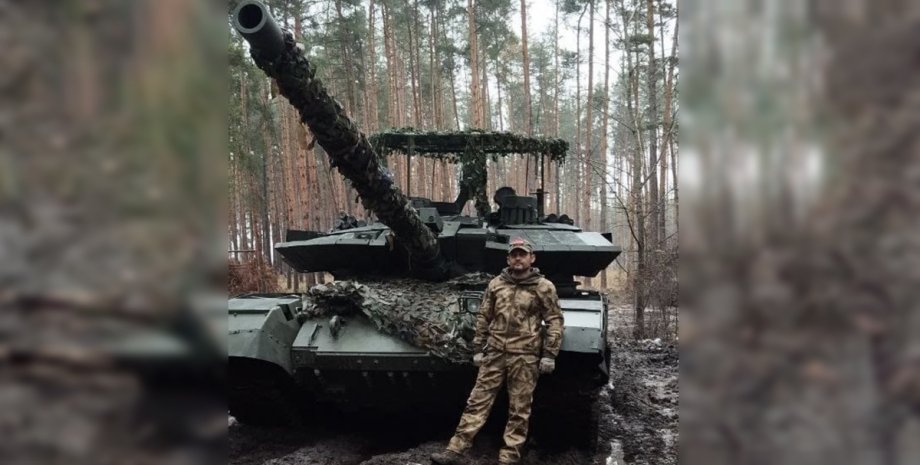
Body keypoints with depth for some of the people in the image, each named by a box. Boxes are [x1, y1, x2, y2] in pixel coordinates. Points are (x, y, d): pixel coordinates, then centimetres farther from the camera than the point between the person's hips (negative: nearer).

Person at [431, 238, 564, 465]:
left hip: (525, 356, -3)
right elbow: (483, 318, 13)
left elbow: (555, 322, -2)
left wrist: (549, 355, -8)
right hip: (495, 353, 3)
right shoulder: (496, 284, 8)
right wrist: (478, 349, 9)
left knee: (519, 411, 4)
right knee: (477, 402, 2)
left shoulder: (544, 287, -2)